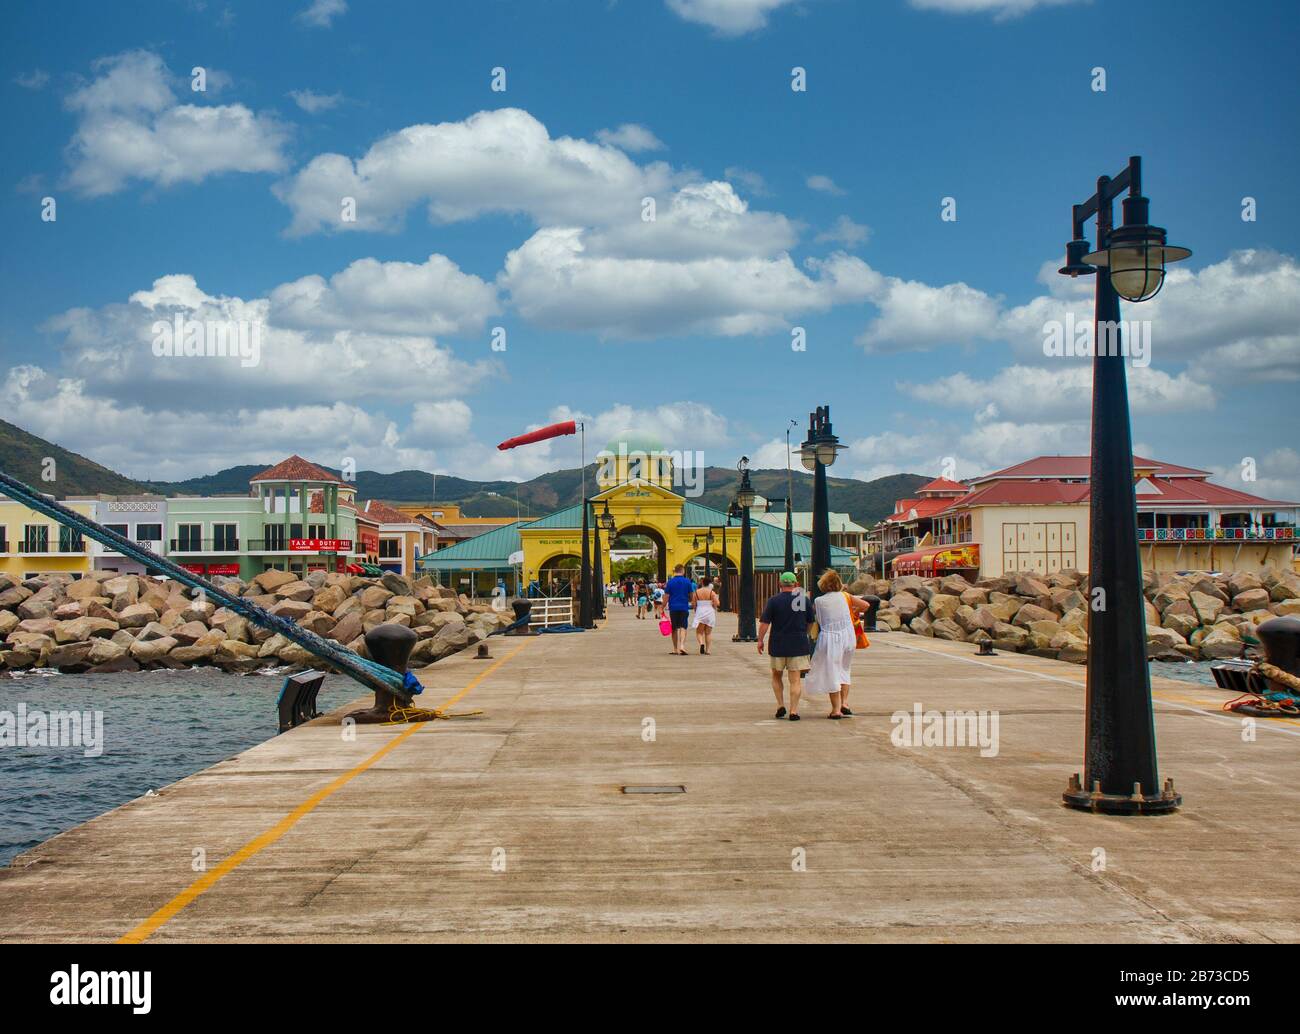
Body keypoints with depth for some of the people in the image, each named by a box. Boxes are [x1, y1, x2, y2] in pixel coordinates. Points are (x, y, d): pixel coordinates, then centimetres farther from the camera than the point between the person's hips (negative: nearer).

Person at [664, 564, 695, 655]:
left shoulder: (670, 582, -2)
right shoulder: (687, 581, -1)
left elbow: (666, 596, -3)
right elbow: (691, 595, 6)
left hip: (673, 607, 1)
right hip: (684, 607, -1)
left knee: (674, 628, 10)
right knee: (683, 627, -2)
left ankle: (675, 649, 17)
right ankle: (682, 645, -22)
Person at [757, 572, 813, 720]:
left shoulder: (774, 601, -6)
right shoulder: (804, 600, 0)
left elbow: (764, 623, -9)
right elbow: (811, 621, 10)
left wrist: (760, 640, 3)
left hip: (778, 645, 0)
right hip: (798, 644, 1)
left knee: (776, 676, 18)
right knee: (795, 680, 2)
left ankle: (780, 705, 10)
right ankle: (793, 711, -2)